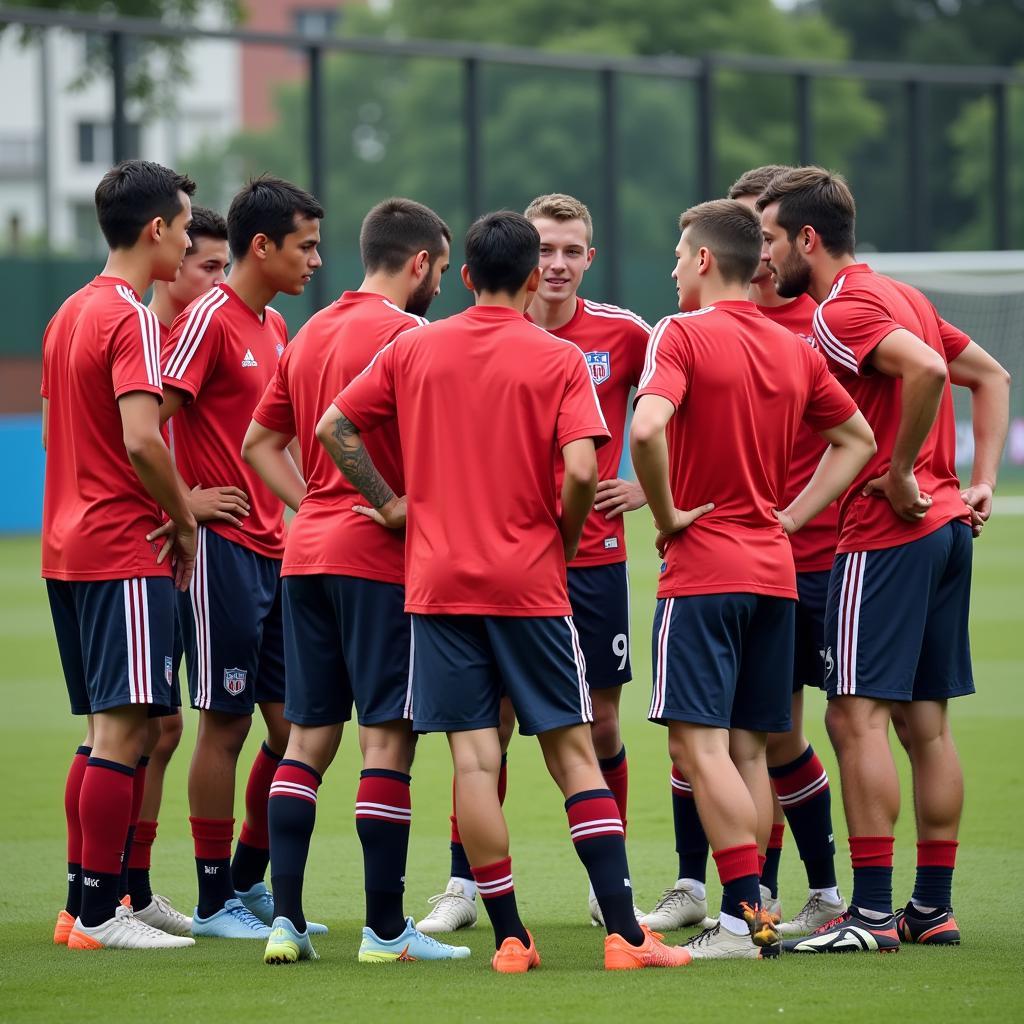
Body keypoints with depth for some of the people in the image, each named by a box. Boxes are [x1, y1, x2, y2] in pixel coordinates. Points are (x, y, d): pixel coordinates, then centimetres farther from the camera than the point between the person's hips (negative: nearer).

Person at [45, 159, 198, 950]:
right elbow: (141, 440, -23)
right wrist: (185, 519, -9)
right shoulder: (132, 318, -13)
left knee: (109, 729, 14)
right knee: (123, 728, -7)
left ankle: (83, 903, 15)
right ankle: (101, 913, -7)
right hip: (125, 550, -10)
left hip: (69, 546, 10)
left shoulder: (71, 313, 15)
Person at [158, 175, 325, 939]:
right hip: (224, 551, -8)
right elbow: (149, 422, -18)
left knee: (293, 722, 9)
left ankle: (251, 882, 20)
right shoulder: (210, 318, -12)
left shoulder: (275, 326, 15)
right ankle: (215, 902, 5)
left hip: (274, 550, 8)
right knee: (225, 724, -3)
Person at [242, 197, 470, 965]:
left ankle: (286, 919, 4)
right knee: (388, 736, -3)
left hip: (306, 552, 8)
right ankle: (385, 929, -2)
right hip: (381, 557, -8)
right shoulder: (406, 334, -10)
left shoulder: (310, 333, 15)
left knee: (309, 736, 9)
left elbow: (260, 443, 19)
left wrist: (315, 508, 14)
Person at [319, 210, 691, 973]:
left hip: (438, 582, 2)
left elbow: (333, 428, 5)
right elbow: (580, 470, -15)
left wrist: (389, 505, 9)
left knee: (473, 758, 1)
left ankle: (509, 938, 0)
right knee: (572, 751, 3)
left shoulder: (414, 350, 5)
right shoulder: (559, 360, -5)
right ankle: (624, 932, -3)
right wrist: (565, 539, 2)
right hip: (530, 581, -2)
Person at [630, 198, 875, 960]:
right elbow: (857, 439, 21)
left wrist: (667, 514, -12)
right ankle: (752, 914, 8)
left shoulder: (683, 334, -9)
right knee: (747, 747, 10)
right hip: (775, 572, 7)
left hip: (703, 571, -7)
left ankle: (747, 915, -15)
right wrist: (790, 517, 15)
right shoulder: (794, 349, 11)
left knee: (699, 739, -8)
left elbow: (647, 427, -26)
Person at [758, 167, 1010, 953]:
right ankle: (934, 907, 13)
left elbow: (925, 369, -29)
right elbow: (991, 376, 23)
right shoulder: (900, 295, 17)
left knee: (857, 715, -9)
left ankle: (872, 913, -11)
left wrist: (899, 475, -19)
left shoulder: (843, 311, -12)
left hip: (887, 534, -9)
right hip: (947, 527, 9)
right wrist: (980, 482, 15)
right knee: (927, 721, 10)